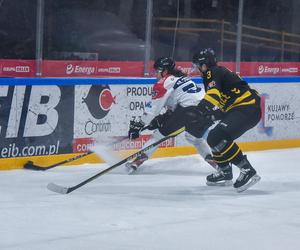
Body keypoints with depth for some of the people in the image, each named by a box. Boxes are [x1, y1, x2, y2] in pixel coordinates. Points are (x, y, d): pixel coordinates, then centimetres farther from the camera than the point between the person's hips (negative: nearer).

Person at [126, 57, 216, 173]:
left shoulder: (163, 83, 5)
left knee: (161, 133, 5)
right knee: (195, 137, 32)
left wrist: (138, 125, 5)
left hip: (188, 108, -7)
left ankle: (139, 159, 1)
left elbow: (154, 107, 1)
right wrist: (160, 119, 29)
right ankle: (212, 161, 18)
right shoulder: (182, 78, 29)